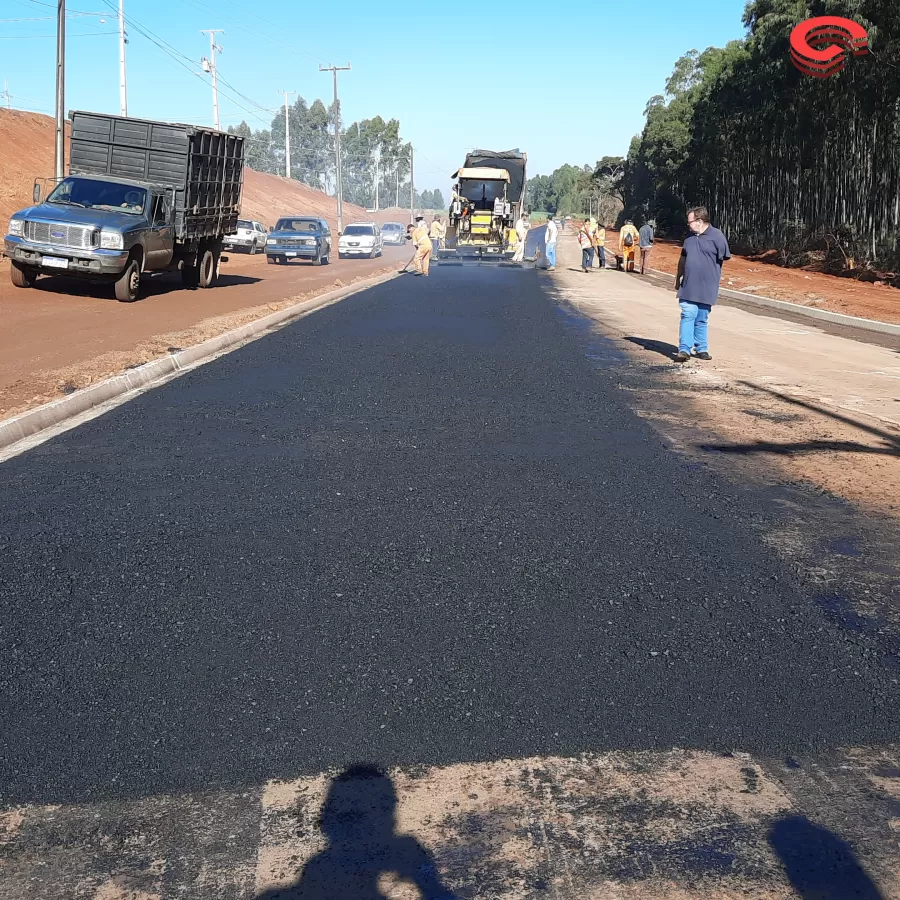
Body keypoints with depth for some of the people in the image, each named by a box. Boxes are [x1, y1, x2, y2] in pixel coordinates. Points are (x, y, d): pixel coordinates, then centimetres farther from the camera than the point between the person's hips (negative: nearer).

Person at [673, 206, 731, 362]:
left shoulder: (716, 236, -7)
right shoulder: (690, 237, 11)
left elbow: (723, 258, -5)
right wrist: (678, 278, 23)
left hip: (706, 288, -3)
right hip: (688, 286, 3)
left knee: (702, 319, 8)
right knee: (688, 315, -8)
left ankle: (702, 349, 21)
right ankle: (684, 349, -10)